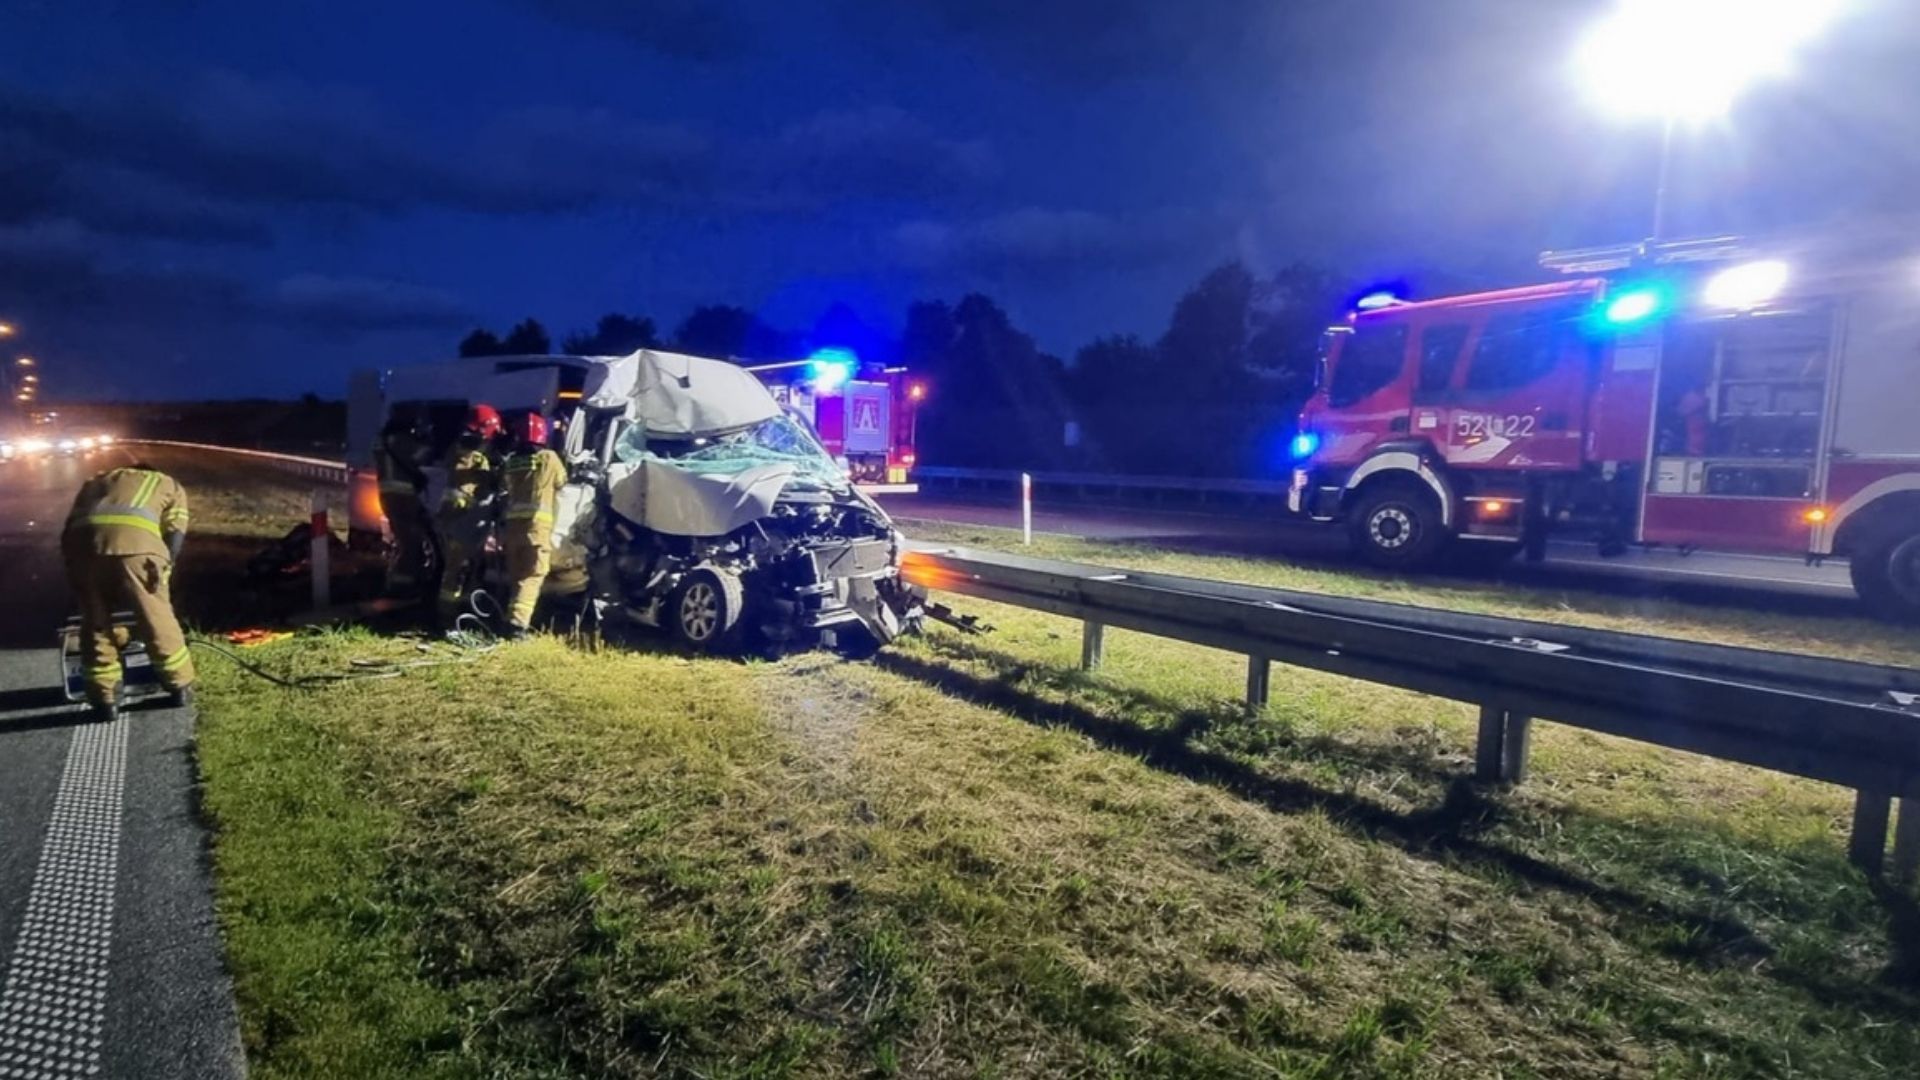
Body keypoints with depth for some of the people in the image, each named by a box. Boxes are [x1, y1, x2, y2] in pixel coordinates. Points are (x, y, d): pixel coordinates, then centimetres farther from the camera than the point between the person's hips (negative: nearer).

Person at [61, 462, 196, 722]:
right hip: (135, 541, -3)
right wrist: (161, 578, 21)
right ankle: (180, 688, 23)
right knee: (158, 620, 11)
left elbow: (71, 527, 32)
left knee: (95, 624, 17)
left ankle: (106, 700, 21)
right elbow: (174, 535, 17)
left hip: (83, 541, 3)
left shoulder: (96, 481, 42)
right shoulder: (170, 486, 33)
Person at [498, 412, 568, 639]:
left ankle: (513, 618, 22)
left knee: (515, 576, 16)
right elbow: (561, 482, 13)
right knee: (532, 576, -6)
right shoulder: (549, 458, -1)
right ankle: (517, 622, -19)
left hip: (512, 523, 4)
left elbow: (503, 488, 17)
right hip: (537, 524, -4)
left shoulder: (510, 462, 10)